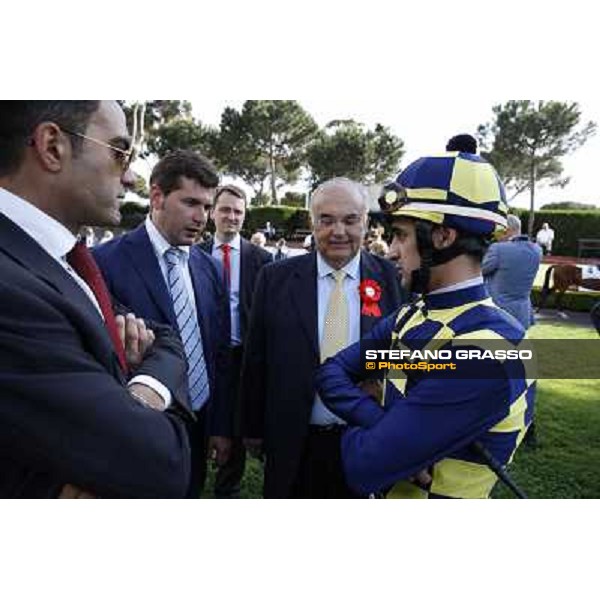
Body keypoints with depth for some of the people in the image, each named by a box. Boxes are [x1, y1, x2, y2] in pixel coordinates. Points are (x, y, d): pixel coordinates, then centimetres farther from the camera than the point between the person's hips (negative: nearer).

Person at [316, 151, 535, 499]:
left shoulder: (483, 354, -33)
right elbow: (333, 372, -6)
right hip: (384, 491, 6)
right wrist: (383, 425, -22)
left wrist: (359, 428, -11)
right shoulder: (413, 316, -6)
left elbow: (363, 466, -32)